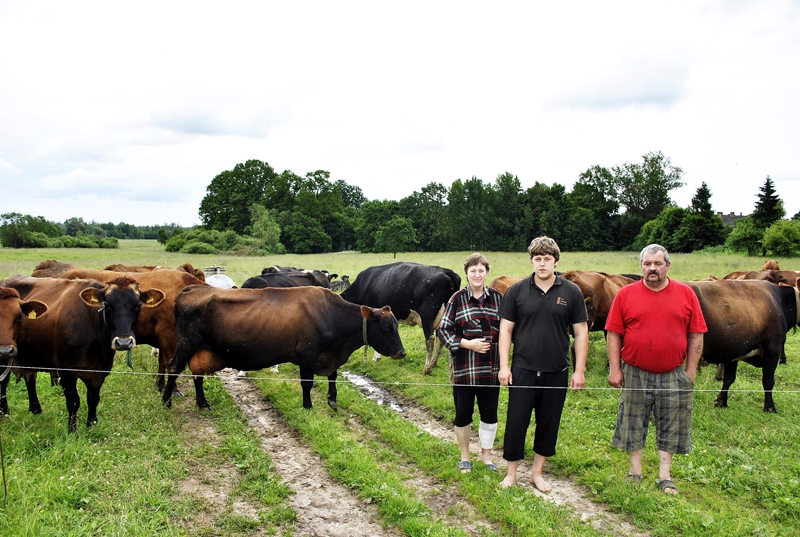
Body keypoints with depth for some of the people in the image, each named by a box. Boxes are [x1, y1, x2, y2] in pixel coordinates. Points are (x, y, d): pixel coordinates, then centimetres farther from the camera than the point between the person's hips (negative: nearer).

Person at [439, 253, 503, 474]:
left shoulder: (497, 297, 4)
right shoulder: (457, 299, -4)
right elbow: (443, 329, -5)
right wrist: (467, 343, -15)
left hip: (491, 369, 2)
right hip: (464, 370, -2)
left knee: (490, 414, 11)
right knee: (463, 414, 8)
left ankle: (486, 455, 31)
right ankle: (464, 457, 29)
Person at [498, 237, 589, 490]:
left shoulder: (571, 292, -1)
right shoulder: (517, 291, -1)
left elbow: (581, 333, 2)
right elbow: (505, 329, 1)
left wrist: (579, 370, -2)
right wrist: (504, 365, -5)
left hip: (557, 372, 1)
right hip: (523, 370, -1)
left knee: (549, 424, 11)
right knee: (516, 422, 4)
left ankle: (537, 473, 28)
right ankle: (511, 473, 20)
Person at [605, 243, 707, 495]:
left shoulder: (686, 294, 0)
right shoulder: (626, 294, -2)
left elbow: (696, 335, 2)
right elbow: (614, 334, -1)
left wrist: (691, 370, -1)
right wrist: (614, 369, -5)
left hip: (673, 376, 1)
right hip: (635, 374, 0)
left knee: (670, 427, 9)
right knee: (633, 425, 8)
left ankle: (665, 477, 22)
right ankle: (635, 474, 23)